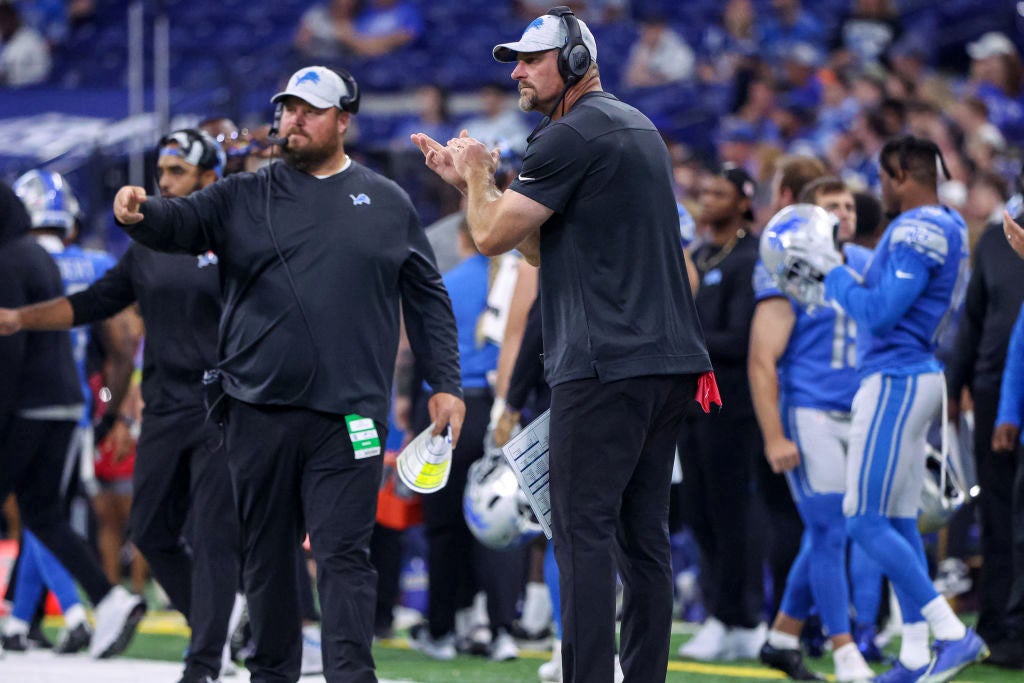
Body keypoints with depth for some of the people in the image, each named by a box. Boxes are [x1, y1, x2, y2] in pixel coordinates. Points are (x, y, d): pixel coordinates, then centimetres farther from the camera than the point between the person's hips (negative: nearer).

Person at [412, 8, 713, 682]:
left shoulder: (571, 135, -10)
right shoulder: (640, 128, 21)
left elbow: (493, 235, -7)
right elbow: (541, 245, 25)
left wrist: (478, 173, 11)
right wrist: (476, 179, 22)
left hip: (608, 367, -9)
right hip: (671, 363, 10)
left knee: (583, 529, -10)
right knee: (643, 532, 10)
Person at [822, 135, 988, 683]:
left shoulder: (916, 233, -17)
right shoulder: (948, 228, 14)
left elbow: (880, 312, -22)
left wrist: (837, 280, -6)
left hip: (895, 382, -10)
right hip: (921, 375, 10)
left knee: (865, 521, -9)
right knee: (899, 522, 11)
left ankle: (954, 634, -13)